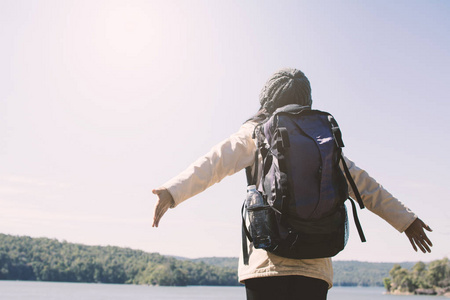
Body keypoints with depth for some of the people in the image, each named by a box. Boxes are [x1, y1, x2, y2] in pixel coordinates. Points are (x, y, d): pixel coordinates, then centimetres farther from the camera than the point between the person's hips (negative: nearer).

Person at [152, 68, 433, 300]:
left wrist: (172, 191, -18)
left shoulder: (256, 132, 6)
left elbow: (214, 162, -10)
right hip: (315, 262, 3)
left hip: (267, 259, -3)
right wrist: (406, 219, 26)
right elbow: (363, 184, 18)